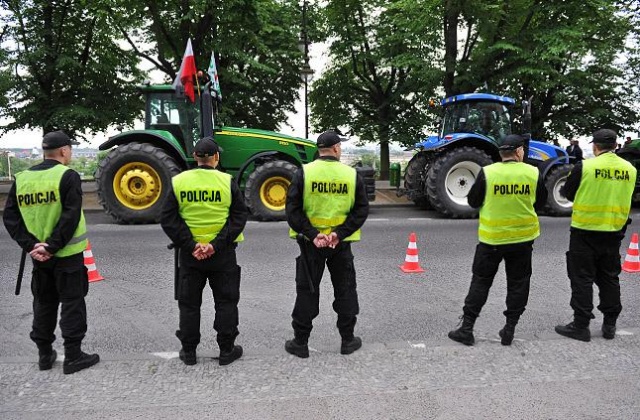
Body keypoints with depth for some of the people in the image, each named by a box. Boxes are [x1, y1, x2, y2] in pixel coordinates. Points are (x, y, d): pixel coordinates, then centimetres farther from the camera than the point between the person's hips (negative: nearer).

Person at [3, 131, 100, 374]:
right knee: (72, 302, 5)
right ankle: (73, 356, 9)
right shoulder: (68, 176, -11)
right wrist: (52, 246, -16)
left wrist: (30, 245, -6)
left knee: (43, 303, 17)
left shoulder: (22, 178, 6)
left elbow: (10, 217, 1)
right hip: (66, 254, -5)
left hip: (38, 254, 5)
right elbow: (70, 217, -20)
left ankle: (45, 354, 25)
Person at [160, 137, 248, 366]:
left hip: (189, 253, 2)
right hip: (222, 253, -1)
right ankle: (227, 350, 19)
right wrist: (217, 244, -13)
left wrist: (189, 245, -10)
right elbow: (240, 216, -10)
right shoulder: (227, 181, -7)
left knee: (189, 302, 14)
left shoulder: (178, 181, -3)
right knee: (226, 301, 12)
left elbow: (168, 219, -5)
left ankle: (189, 351, 24)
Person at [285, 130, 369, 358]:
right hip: (341, 244, 0)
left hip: (310, 243, 0)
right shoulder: (352, 175, -2)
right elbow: (362, 210, -6)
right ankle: (348, 340, 23)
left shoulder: (303, 173, -5)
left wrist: (312, 234, -13)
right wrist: (340, 233, -11)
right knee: (345, 290, 14)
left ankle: (300, 342, 17)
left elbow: (292, 209, -10)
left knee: (307, 291, 9)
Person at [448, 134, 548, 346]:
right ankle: (509, 329, 20)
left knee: (481, 281, 8)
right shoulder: (533, 173, -4)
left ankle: (466, 328, 11)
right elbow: (540, 203, 9)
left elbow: (473, 201, -1)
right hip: (523, 237, 1)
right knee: (518, 284, 14)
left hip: (492, 237, -1)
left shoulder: (487, 172, -11)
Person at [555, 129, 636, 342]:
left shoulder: (584, 167, -13)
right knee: (609, 278, 16)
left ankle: (581, 325, 8)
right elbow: (625, 197, 13)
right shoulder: (630, 169, 0)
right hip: (614, 232, 5)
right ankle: (610, 325, 24)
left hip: (585, 231, -4)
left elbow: (567, 193, -2)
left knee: (582, 278, 4)